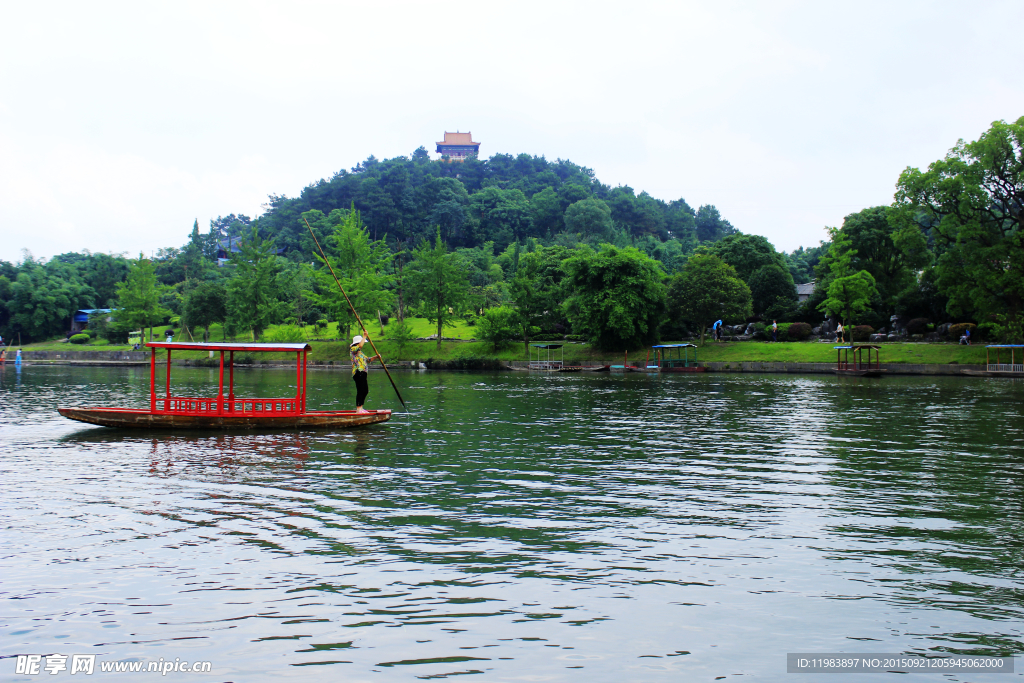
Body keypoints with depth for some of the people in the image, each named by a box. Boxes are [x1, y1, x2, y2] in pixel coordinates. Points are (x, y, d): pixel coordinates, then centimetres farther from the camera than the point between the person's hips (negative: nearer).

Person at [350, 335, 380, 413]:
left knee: (365, 390, 14)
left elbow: (368, 360, 29)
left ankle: (360, 408, 21)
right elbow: (360, 346, -25)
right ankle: (358, 409, -10)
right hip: (358, 372, -10)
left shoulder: (360, 352, 26)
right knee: (360, 391, -12)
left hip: (362, 373, 10)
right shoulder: (353, 349, -4)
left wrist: (376, 357, 13)